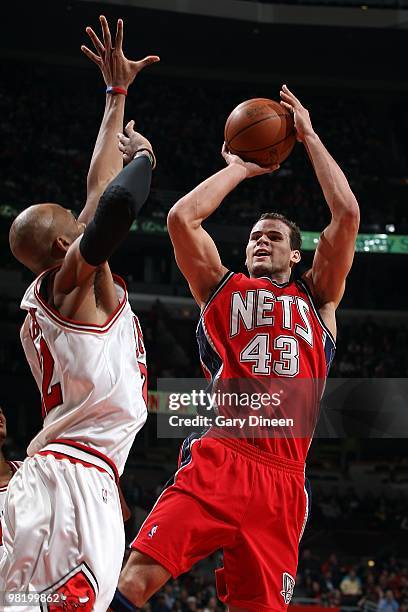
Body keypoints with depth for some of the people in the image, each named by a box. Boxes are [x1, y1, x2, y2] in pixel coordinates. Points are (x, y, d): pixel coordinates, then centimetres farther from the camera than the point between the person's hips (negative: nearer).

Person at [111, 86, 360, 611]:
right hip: (218, 461, -2)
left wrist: (309, 138, 19)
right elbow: (181, 218, 5)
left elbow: (346, 215, 12)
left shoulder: (316, 299, 23)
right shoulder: (222, 288, 20)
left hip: (283, 478, 2)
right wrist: (237, 170, 17)